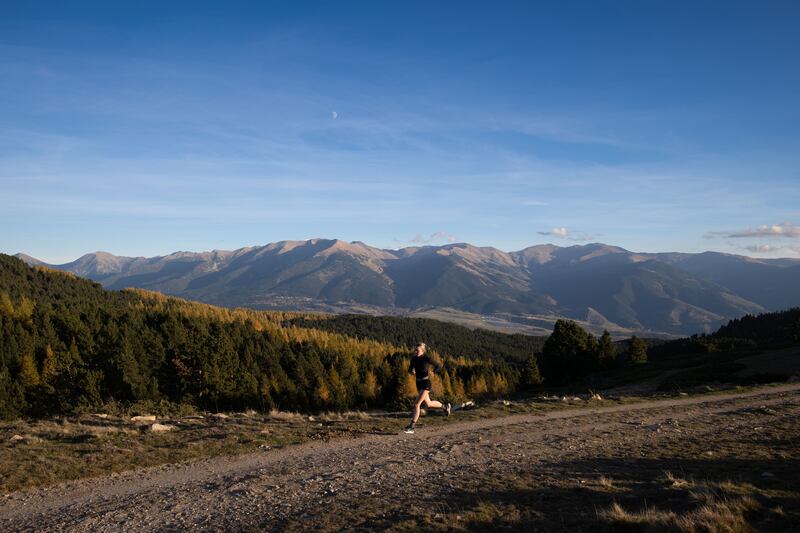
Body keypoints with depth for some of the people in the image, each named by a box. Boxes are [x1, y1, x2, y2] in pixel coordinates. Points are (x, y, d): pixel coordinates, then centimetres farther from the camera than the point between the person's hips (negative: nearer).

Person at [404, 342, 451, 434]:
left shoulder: (427, 358, -14)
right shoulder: (414, 358, 1)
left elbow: (439, 366, -9)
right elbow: (410, 369, 12)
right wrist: (412, 372, -12)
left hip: (426, 384, -7)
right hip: (418, 384, 7)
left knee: (416, 405, -14)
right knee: (428, 404, 22)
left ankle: (411, 427, -9)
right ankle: (445, 406, 48)